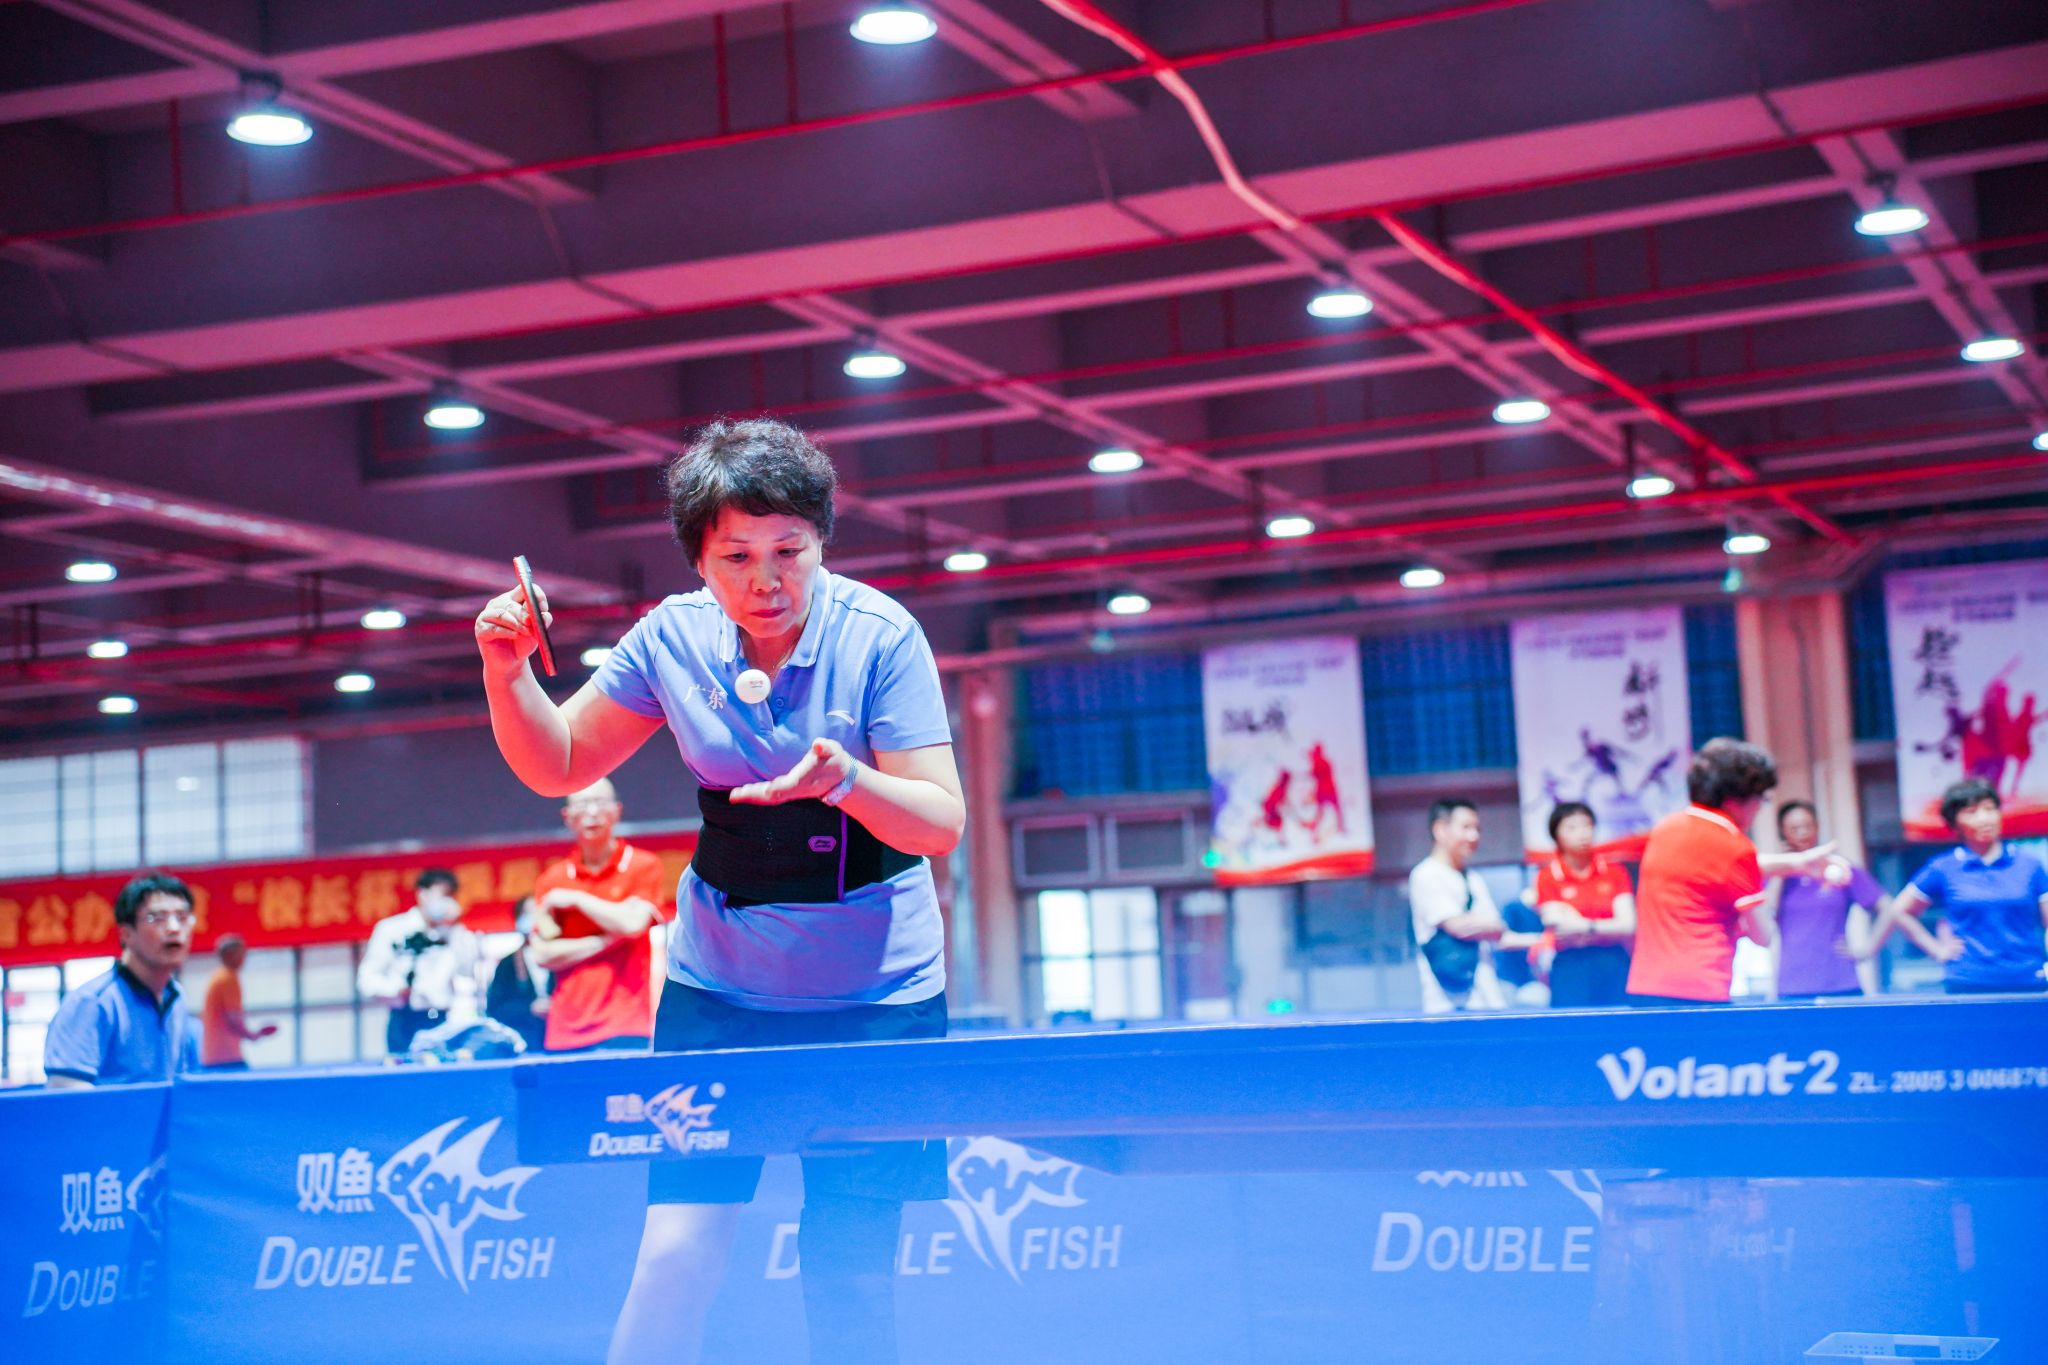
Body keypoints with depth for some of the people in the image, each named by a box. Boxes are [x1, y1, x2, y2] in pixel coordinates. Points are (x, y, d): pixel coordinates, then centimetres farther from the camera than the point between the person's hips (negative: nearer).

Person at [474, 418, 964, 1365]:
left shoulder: (879, 636, -13)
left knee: (848, 1272, -3)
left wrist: (841, 781, -35)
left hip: (874, 997, -2)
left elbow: (942, 823, -16)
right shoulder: (673, 639, -4)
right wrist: (506, 672, -10)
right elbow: (557, 765, 8)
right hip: (717, 992, 2)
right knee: (676, 1255, -7)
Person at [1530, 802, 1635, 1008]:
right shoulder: (1547, 877, 1)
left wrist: (1584, 926, -10)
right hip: (1571, 970, -2)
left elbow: (1628, 926, -1)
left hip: (1614, 968, 2)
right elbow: (1558, 930, -7)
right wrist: (1608, 929, -6)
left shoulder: (1614, 872, 8)